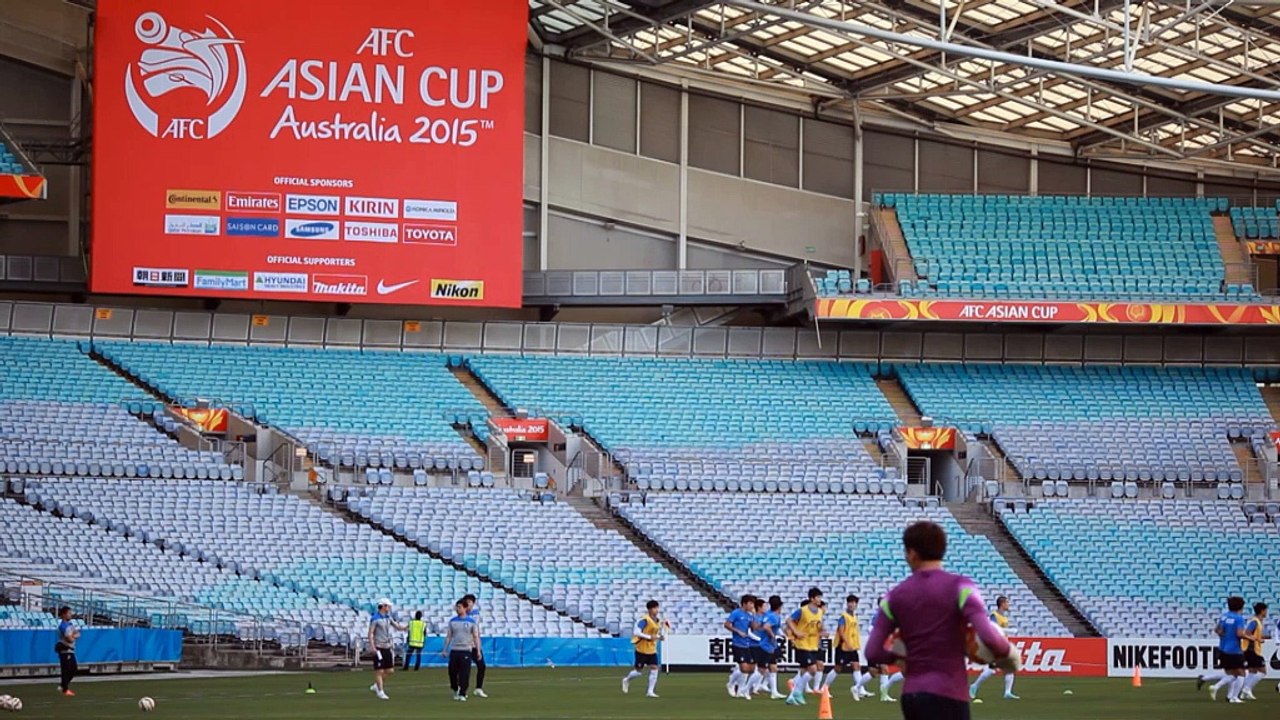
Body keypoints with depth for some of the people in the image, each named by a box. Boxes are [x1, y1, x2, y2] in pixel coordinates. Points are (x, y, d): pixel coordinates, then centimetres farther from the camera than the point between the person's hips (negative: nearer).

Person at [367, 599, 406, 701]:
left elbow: (398, 626, 17)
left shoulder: (388, 618, 12)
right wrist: (372, 647, -20)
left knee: (390, 670, 8)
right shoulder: (375, 619, -10)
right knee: (379, 671, -3)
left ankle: (376, 687, 23)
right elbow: (370, 633, -12)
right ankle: (380, 692, 4)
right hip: (379, 648, -8)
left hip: (387, 647, 8)